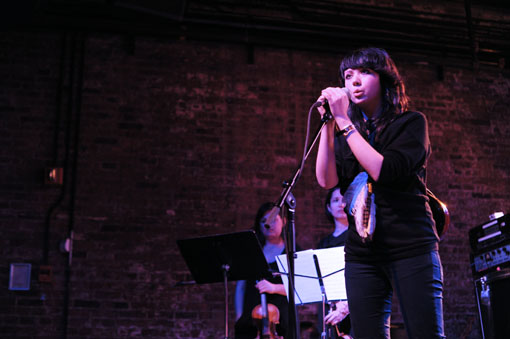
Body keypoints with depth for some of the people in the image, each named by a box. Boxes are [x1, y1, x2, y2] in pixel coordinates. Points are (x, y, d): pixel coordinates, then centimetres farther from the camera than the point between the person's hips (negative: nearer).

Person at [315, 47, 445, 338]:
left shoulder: (411, 123, 2)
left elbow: (384, 172, -15)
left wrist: (343, 120, -12)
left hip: (411, 247, -4)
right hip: (362, 254, 4)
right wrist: (328, 123, -4)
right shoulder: (347, 132, 15)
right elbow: (327, 179, 0)